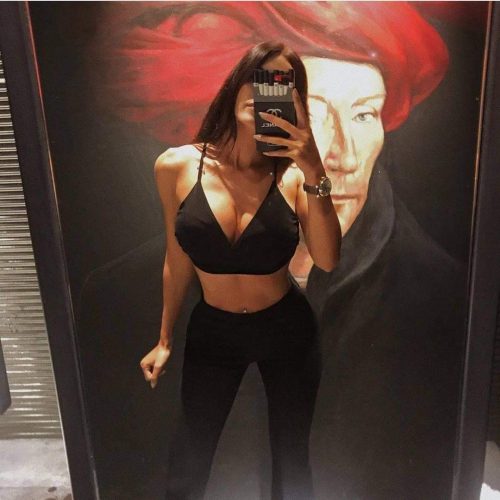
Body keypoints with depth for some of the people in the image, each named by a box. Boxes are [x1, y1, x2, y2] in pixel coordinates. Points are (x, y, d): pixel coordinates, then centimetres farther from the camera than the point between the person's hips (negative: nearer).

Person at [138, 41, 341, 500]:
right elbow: (178, 260, 0)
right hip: (212, 330, 1)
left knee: (292, 460, 19)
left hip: (288, 330, -1)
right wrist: (165, 339, 9)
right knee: (191, 455, 22)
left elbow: (327, 261, -26)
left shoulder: (292, 175, -14)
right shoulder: (177, 167, -11)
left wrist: (315, 175, -36)